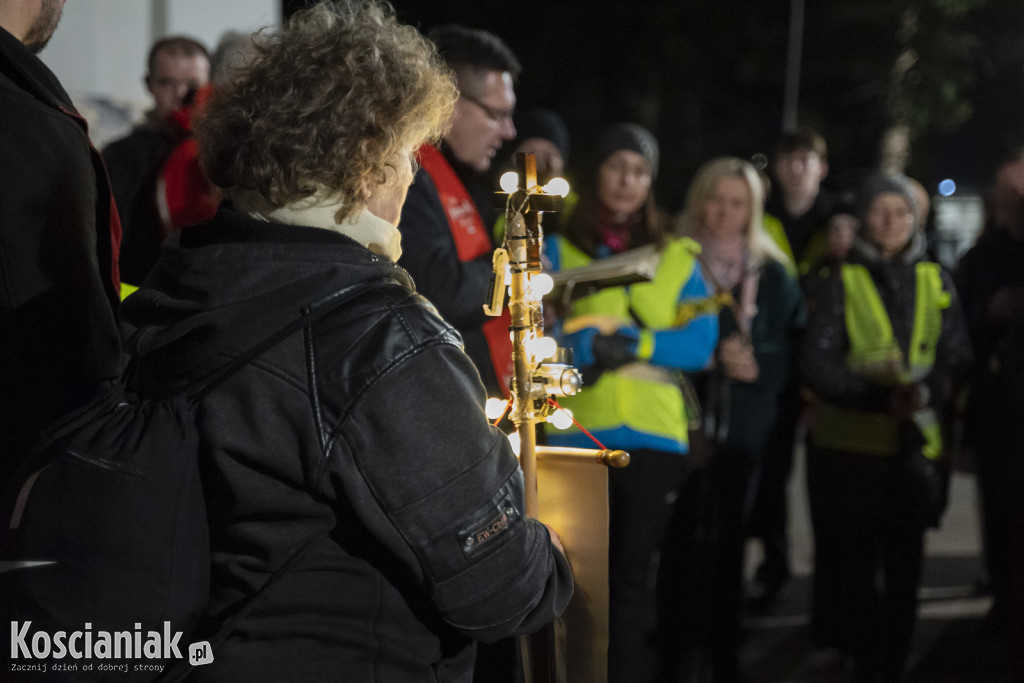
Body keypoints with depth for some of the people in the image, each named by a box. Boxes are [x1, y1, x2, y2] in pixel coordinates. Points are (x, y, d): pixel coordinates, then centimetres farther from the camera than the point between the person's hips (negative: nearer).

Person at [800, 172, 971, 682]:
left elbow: (957, 357, 6)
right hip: (851, 444, -1)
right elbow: (816, 362, -5)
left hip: (916, 443, 2)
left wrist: (927, 392, -16)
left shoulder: (936, 281, 9)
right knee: (858, 565, 4)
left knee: (905, 565, 1)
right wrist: (877, 396, -19)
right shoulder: (843, 282, 2)